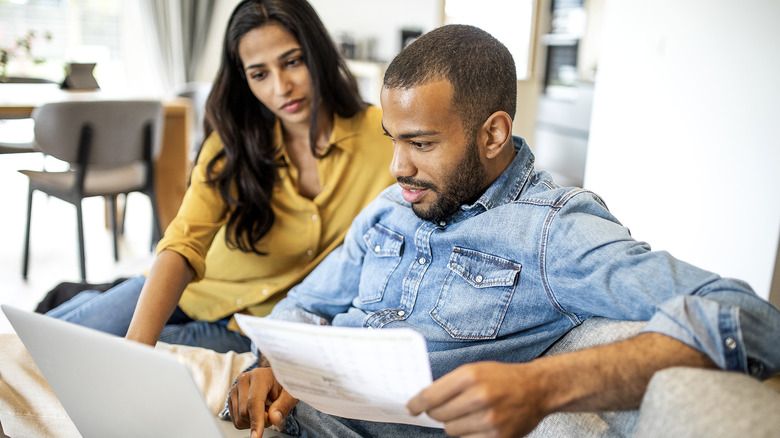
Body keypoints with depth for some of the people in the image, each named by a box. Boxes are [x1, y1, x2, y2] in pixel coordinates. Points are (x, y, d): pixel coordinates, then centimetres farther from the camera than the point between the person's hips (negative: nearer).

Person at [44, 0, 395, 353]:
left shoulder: (377, 135, -16)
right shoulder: (232, 145, -12)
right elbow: (184, 245, -24)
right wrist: (136, 343, -40)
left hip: (259, 326, -1)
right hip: (200, 289, 2)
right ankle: (87, 300, 29)